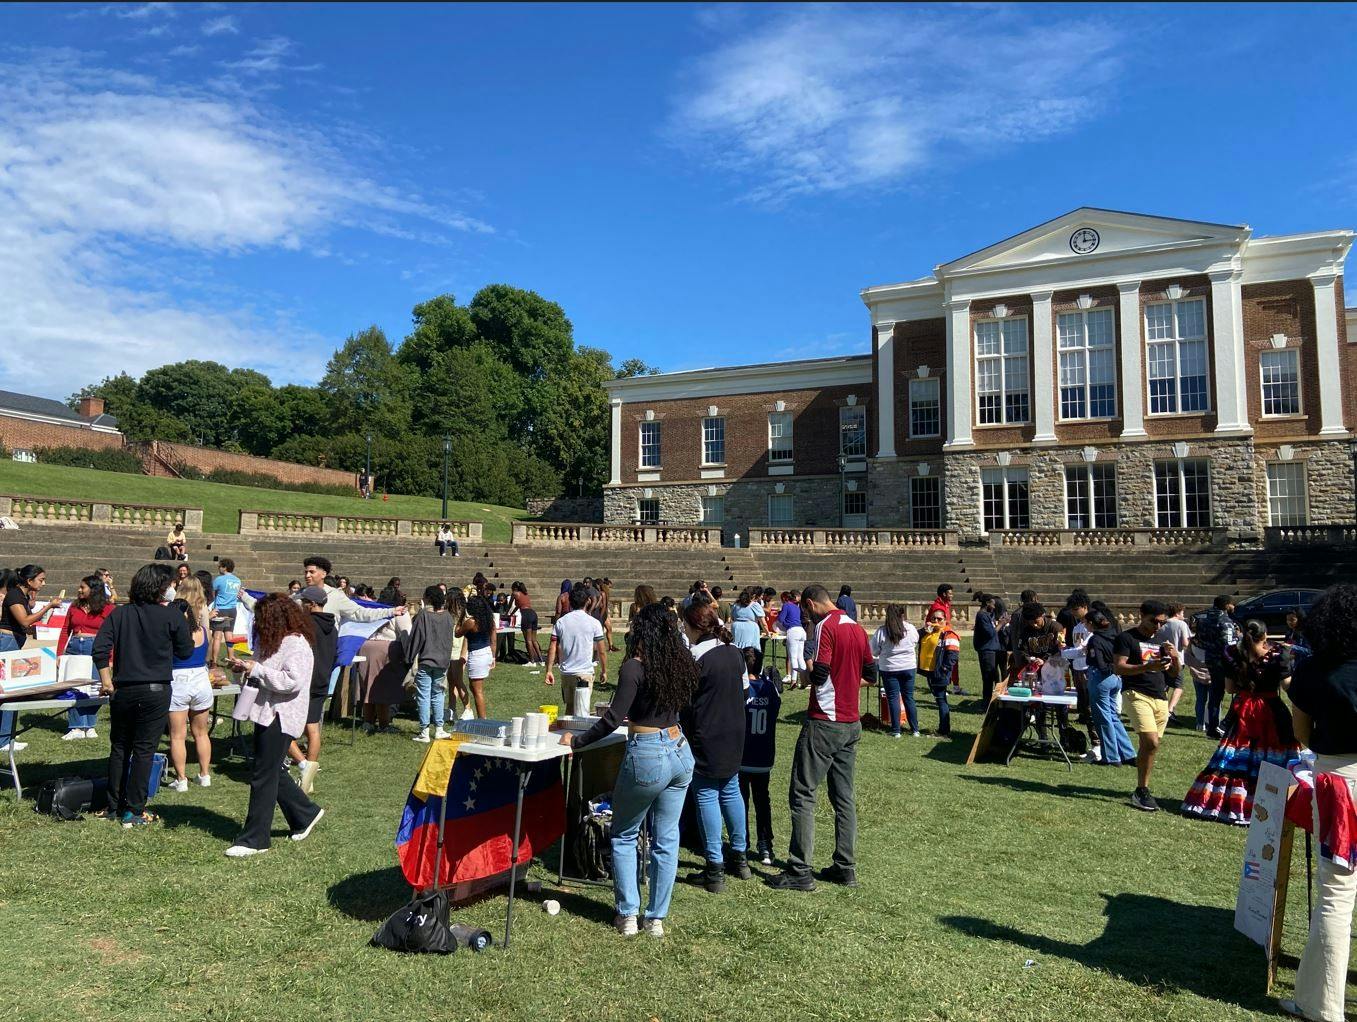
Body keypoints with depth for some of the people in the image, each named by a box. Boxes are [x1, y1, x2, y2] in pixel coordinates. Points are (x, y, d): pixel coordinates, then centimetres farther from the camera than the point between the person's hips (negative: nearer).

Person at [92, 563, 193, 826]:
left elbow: (100, 649, -4)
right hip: (155, 691, -4)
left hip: (122, 690, 4)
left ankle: (113, 807, 24)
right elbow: (186, 651, 0)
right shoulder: (173, 615, -8)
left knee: (119, 748, 16)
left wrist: (106, 680, 5)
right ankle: (134, 812, 8)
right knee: (144, 750, 3)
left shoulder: (120, 613, 1)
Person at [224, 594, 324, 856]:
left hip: (280, 718, -10)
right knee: (273, 771, 18)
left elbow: (293, 681, -28)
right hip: (266, 714, 10)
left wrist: (256, 669, -23)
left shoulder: (296, 645, -18)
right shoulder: (271, 641, 13)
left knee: (263, 777, -3)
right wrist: (243, 666, 4)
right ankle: (305, 814, 34)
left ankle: (254, 840, 7)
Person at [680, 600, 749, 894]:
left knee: (706, 796, 1)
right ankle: (740, 857, 29)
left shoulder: (696, 658, -17)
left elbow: (684, 702, -13)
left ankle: (715, 870, 5)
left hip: (706, 738, -7)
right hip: (733, 735, 8)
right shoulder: (734, 653, 4)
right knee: (730, 791, 18)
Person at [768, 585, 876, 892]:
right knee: (844, 797, 13)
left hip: (824, 722, -8)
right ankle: (846, 867, 18)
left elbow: (819, 674, -20)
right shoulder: (858, 629, 11)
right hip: (851, 723, 8)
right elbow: (870, 676, 17)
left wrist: (805, 674, 0)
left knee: (802, 794, -1)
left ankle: (800, 871, 0)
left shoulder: (825, 626, -13)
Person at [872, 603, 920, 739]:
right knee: (909, 698, 13)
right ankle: (915, 729, 17)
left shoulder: (881, 631, -14)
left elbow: (874, 651, -5)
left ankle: (896, 731, 7)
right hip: (909, 668, 3)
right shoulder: (911, 629, -6)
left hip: (889, 669, -2)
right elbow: (916, 643, 13)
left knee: (893, 699, 5)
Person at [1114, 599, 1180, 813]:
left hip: (1161, 698, 6)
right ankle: (1142, 791, -8)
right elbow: (1118, 668, -11)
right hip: (1137, 695, -6)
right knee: (1151, 743, -18)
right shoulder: (1126, 638, -1)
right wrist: (1148, 667, -23)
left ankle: (1142, 791, 15)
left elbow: (1174, 672, 21)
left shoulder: (1160, 641, 19)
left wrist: (1175, 657, -1)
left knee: (1148, 746, 5)